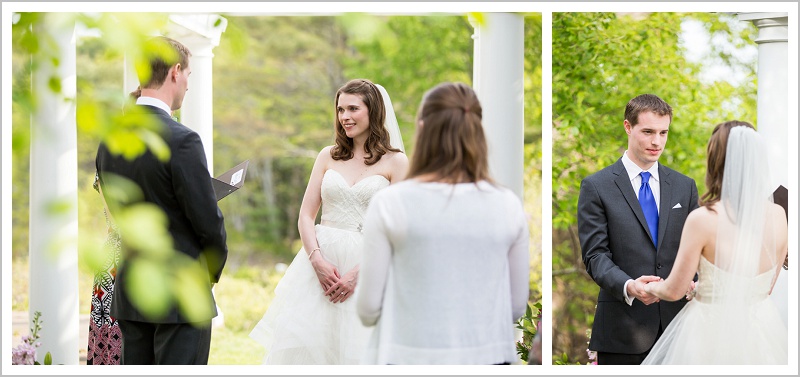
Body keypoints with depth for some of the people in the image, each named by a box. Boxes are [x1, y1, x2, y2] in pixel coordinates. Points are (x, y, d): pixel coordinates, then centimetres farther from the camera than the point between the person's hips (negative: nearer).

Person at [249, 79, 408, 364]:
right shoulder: (328, 156, 12)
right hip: (320, 262, 3)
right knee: (300, 344, -6)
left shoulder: (395, 162, 1)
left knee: (356, 351, -6)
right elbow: (306, 216, 8)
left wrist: (358, 273, -13)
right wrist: (317, 260, -9)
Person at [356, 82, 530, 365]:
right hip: (487, 357, 2)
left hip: (410, 362, -2)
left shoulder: (389, 203, -7)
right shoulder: (507, 206, 0)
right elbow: (517, 305, 7)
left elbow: (369, 307, -4)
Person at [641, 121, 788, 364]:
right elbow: (766, 287, 8)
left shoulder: (702, 219, -17)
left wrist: (648, 288, 14)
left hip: (713, 332, -4)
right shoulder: (778, 215, -4)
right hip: (763, 329, 4)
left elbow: (674, 291, -8)